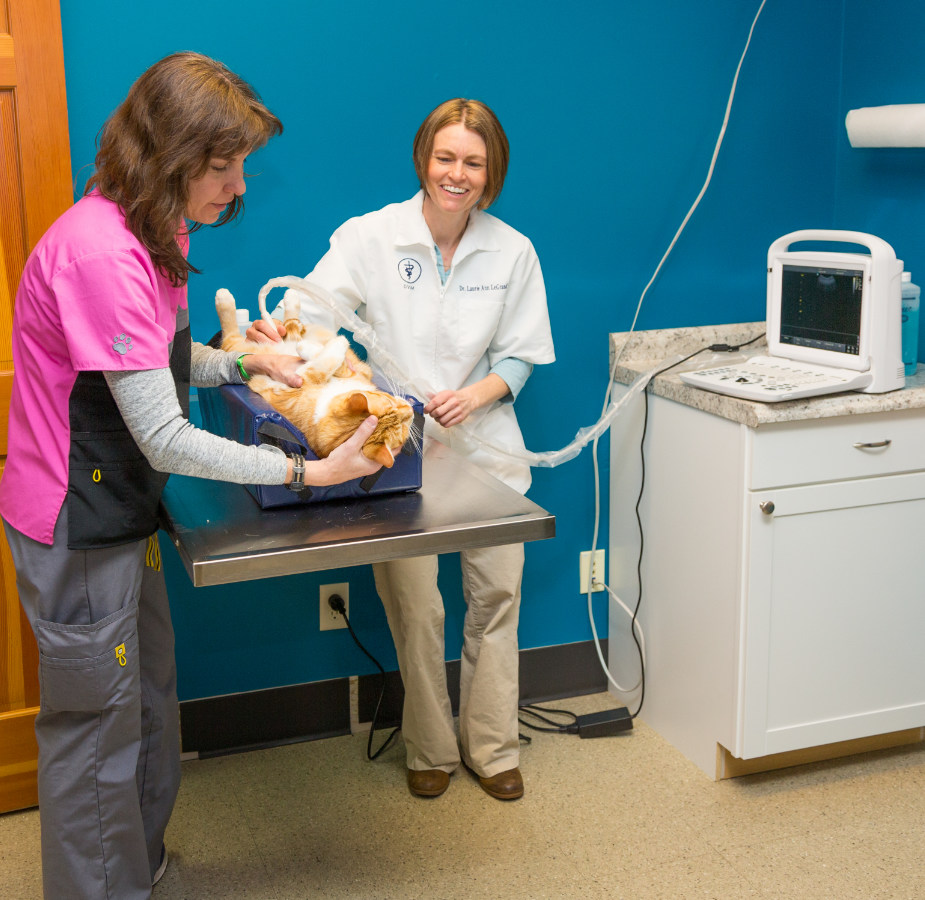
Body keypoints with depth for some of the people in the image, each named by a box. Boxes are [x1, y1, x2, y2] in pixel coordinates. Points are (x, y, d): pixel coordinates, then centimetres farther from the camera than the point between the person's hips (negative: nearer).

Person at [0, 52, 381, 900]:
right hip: (77, 525, -10)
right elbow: (165, 439, -27)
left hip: (118, 511, 10)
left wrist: (243, 361, -2)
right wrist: (306, 472, -23)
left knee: (149, 699, 23)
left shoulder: (150, 234, 4)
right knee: (97, 729, 5)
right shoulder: (100, 252, -28)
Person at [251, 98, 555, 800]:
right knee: (415, 606, 2)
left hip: (484, 444, 2)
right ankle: (431, 749, 25)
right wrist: (270, 335, -38)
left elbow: (519, 356, 6)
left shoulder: (513, 252, 2)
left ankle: (492, 747, 26)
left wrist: (476, 395, -14)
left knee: (497, 594, 7)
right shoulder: (370, 237, -5)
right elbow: (310, 310, -15)